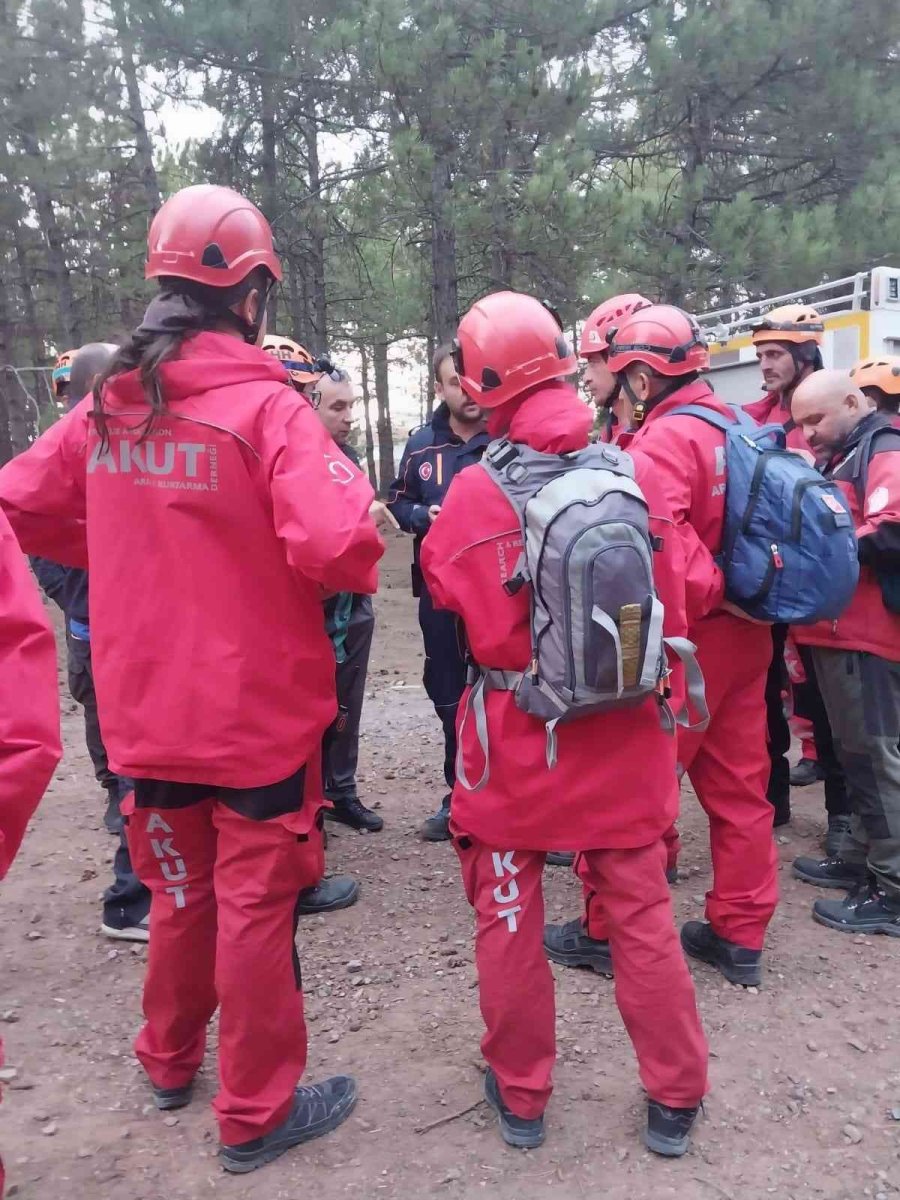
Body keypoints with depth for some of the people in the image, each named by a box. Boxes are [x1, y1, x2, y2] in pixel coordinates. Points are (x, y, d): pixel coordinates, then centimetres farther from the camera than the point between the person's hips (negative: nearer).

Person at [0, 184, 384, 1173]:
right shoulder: (265, 406, -16)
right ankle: (258, 1112, 27)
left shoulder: (105, 406, 1)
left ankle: (171, 1062, 45)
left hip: (145, 712, 6)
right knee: (255, 907, 10)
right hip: (258, 714, -5)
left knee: (180, 894, 24)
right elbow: (339, 544, -28)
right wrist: (349, 561, -6)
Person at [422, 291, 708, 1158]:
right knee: (642, 915, 17)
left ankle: (520, 1095, 33)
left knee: (509, 920, 17)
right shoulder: (633, 476, -8)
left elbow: (441, 592, -1)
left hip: (517, 741, -2)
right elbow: (671, 614, 0)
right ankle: (674, 1098, 31)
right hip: (622, 740, 3)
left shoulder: (475, 492, -17)